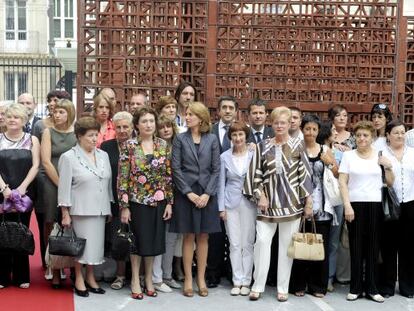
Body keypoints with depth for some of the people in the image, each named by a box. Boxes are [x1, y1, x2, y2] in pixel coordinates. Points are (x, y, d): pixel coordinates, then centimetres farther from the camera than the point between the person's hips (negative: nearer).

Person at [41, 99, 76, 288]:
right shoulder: (48, 132, 4)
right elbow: (46, 162, -3)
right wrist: (61, 184, -8)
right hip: (52, 185, -1)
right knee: (52, 226, -3)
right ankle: (55, 270, 3)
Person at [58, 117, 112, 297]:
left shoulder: (103, 156, 9)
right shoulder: (69, 157, -5)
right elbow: (64, 187, -6)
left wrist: (110, 207, 12)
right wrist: (65, 213, -8)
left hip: (100, 209, 5)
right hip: (80, 210, -4)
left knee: (96, 243, 8)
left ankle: (90, 277, 23)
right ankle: (78, 279, 16)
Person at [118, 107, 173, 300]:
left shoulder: (163, 145, 3)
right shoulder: (129, 146, -6)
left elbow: (169, 176, 5)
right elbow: (122, 178, -7)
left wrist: (169, 202, 1)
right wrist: (124, 206, -11)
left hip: (158, 202, 3)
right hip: (137, 201, -3)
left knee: (154, 240, 10)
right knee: (138, 240, 5)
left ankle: (149, 278, 25)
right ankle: (135, 280, 20)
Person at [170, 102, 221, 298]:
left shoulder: (212, 139, 3)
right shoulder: (180, 139, 1)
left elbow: (216, 169, 1)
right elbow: (176, 168, -3)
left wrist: (207, 194, -9)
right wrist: (189, 193, -10)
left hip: (207, 193, 1)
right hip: (185, 193, -1)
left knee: (203, 237, 6)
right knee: (188, 237, 3)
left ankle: (201, 279, 15)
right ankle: (188, 280, 12)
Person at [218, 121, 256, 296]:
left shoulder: (254, 155, -2)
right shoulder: (225, 157, 3)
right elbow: (221, 183, 5)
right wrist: (221, 207, 2)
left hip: (249, 202, -1)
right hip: (231, 203, 1)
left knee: (248, 243, 3)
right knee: (234, 244, 3)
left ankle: (246, 281, 12)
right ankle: (237, 281, 12)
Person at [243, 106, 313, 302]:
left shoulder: (298, 146, 2)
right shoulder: (262, 146, 5)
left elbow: (305, 174, 0)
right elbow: (255, 173, 5)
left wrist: (308, 201, -3)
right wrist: (260, 196, -6)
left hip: (291, 202, -1)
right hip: (268, 202, 1)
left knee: (287, 245, 4)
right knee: (262, 241, -7)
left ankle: (283, 288, 14)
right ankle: (258, 286, 4)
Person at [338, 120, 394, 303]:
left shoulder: (380, 156, 9)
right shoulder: (348, 155, 4)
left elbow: (390, 183, 11)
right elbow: (342, 182, -1)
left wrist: (388, 167, -6)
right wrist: (347, 205, -10)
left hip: (375, 205, 1)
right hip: (355, 205, -1)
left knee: (373, 246, 4)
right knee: (356, 247, 2)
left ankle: (372, 288, 14)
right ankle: (356, 288, 12)